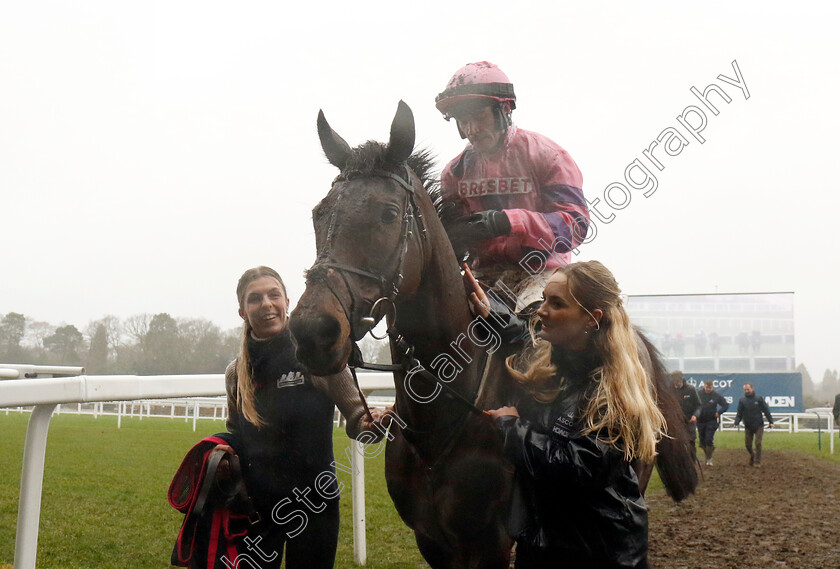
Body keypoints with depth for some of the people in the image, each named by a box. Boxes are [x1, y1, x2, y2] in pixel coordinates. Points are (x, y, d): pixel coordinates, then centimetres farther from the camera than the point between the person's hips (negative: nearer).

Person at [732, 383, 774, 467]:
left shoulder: (759, 399, 1)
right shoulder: (742, 400, 5)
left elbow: (766, 411, 2)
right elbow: (739, 413, 4)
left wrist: (770, 422, -5)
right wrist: (736, 422, -10)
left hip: (758, 426, -2)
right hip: (748, 427, 2)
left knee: (758, 443, -8)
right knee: (747, 444, 4)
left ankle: (757, 462, 0)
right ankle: (752, 455, 32)